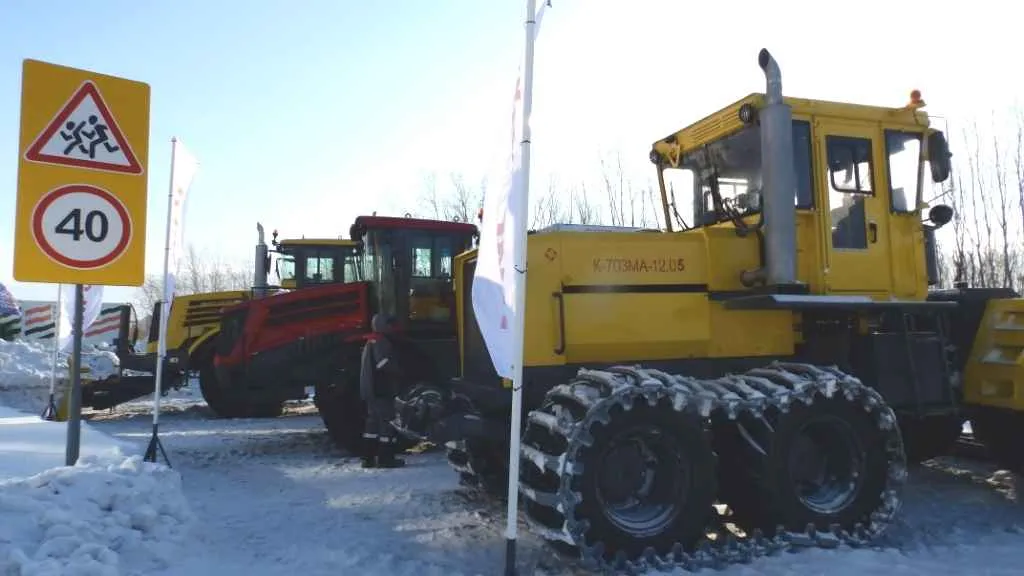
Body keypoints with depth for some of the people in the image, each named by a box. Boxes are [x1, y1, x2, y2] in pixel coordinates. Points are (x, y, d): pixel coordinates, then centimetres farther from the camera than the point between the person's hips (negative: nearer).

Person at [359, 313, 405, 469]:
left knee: (373, 421, 14)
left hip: (371, 390, 10)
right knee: (387, 422, -6)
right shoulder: (381, 342, -13)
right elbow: (385, 364, -24)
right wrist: (400, 372, -10)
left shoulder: (370, 342, 19)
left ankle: (368, 458, 17)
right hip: (382, 391, -10)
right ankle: (385, 458, -5)